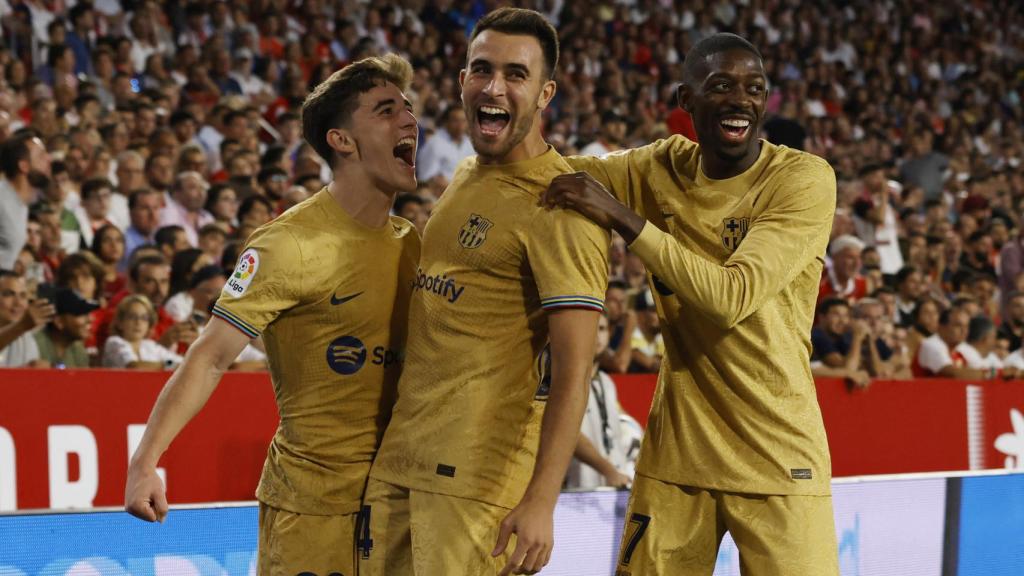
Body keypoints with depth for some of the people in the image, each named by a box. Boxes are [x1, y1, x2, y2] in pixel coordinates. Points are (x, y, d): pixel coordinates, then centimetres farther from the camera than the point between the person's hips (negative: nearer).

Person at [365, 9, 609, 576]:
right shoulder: (464, 178, 14)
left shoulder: (557, 204, -12)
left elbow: (572, 370, -18)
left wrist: (541, 501, -26)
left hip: (482, 473, -8)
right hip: (398, 458, 8)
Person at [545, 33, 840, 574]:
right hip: (675, 452, 4)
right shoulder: (664, 168, 4)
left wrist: (623, 218, -23)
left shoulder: (805, 179, -11)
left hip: (775, 461, -4)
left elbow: (731, 297, -22)